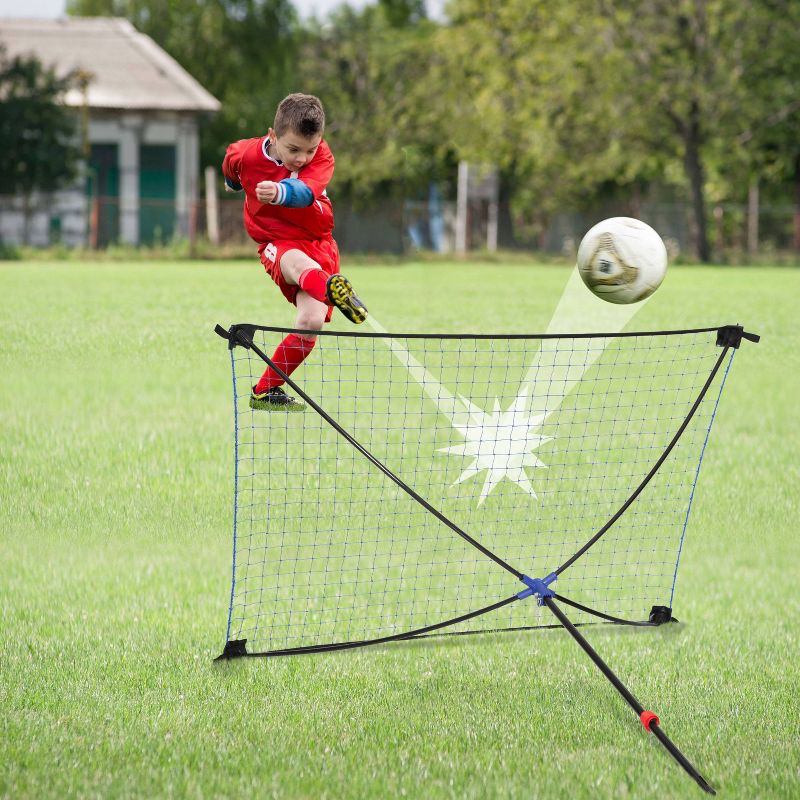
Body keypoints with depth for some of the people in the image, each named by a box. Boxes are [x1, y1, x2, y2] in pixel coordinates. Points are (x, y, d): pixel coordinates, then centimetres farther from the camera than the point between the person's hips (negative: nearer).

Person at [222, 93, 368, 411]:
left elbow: (305, 191, -38)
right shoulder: (244, 155, -12)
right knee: (298, 263, -40)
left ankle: (266, 391, 0)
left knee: (312, 320, -18)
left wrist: (281, 192, -60)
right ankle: (331, 288, -78)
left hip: (319, 242, 2)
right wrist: (234, 183, 38)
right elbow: (231, 168, 16)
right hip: (276, 242, -2)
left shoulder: (321, 157, -16)